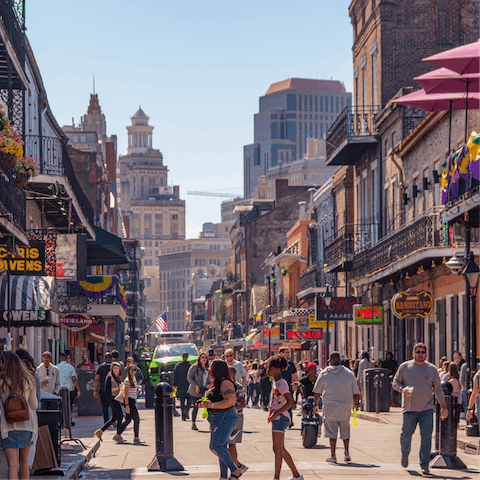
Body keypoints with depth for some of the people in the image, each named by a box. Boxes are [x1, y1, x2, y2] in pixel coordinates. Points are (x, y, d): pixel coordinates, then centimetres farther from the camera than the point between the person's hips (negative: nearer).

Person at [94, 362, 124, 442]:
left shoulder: (117, 377, 18)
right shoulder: (110, 377, -11)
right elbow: (109, 389, -17)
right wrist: (119, 387, -16)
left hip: (115, 398, 10)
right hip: (112, 397, -10)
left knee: (114, 417, 11)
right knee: (120, 415, -10)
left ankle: (100, 431, 16)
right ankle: (118, 435, -7)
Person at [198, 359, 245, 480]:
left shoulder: (225, 383, -14)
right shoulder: (217, 383, 18)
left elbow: (230, 401, -23)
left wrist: (212, 405, -24)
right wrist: (205, 403, 15)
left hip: (225, 418, -11)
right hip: (218, 419, 11)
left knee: (216, 446, -17)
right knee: (221, 448, 10)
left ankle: (235, 470, -15)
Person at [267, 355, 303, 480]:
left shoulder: (281, 383, -15)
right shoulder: (275, 382, 15)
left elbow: (290, 402, -22)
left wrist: (275, 414, -22)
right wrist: (271, 414, 15)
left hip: (280, 418, -11)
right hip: (277, 418, 11)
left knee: (277, 449, -11)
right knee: (281, 449, 15)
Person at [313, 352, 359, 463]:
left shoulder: (324, 373, -1)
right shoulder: (349, 373, 4)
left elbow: (317, 392, 2)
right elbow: (356, 392, 9)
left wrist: (315, 404, 16)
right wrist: (355, 405, 24)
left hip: (330, 406, -2)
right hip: (346, 408, 2)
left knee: (332, 432, 3)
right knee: (345, 431, 15)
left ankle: (333, 456, 2)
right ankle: (346, 453, 6)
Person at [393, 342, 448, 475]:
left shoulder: (432, 369, 6)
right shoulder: (404, 367, 5)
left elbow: (438, 389, 10)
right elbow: (395, 382, 8)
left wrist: (444, 407, 7)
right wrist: (403, 389, -14)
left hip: (427, 409, 0)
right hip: (409, 409, 0)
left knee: (426, 437, -6)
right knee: (406, 435, 1)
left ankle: (424, 465, 1)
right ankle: (405, 454, 31)